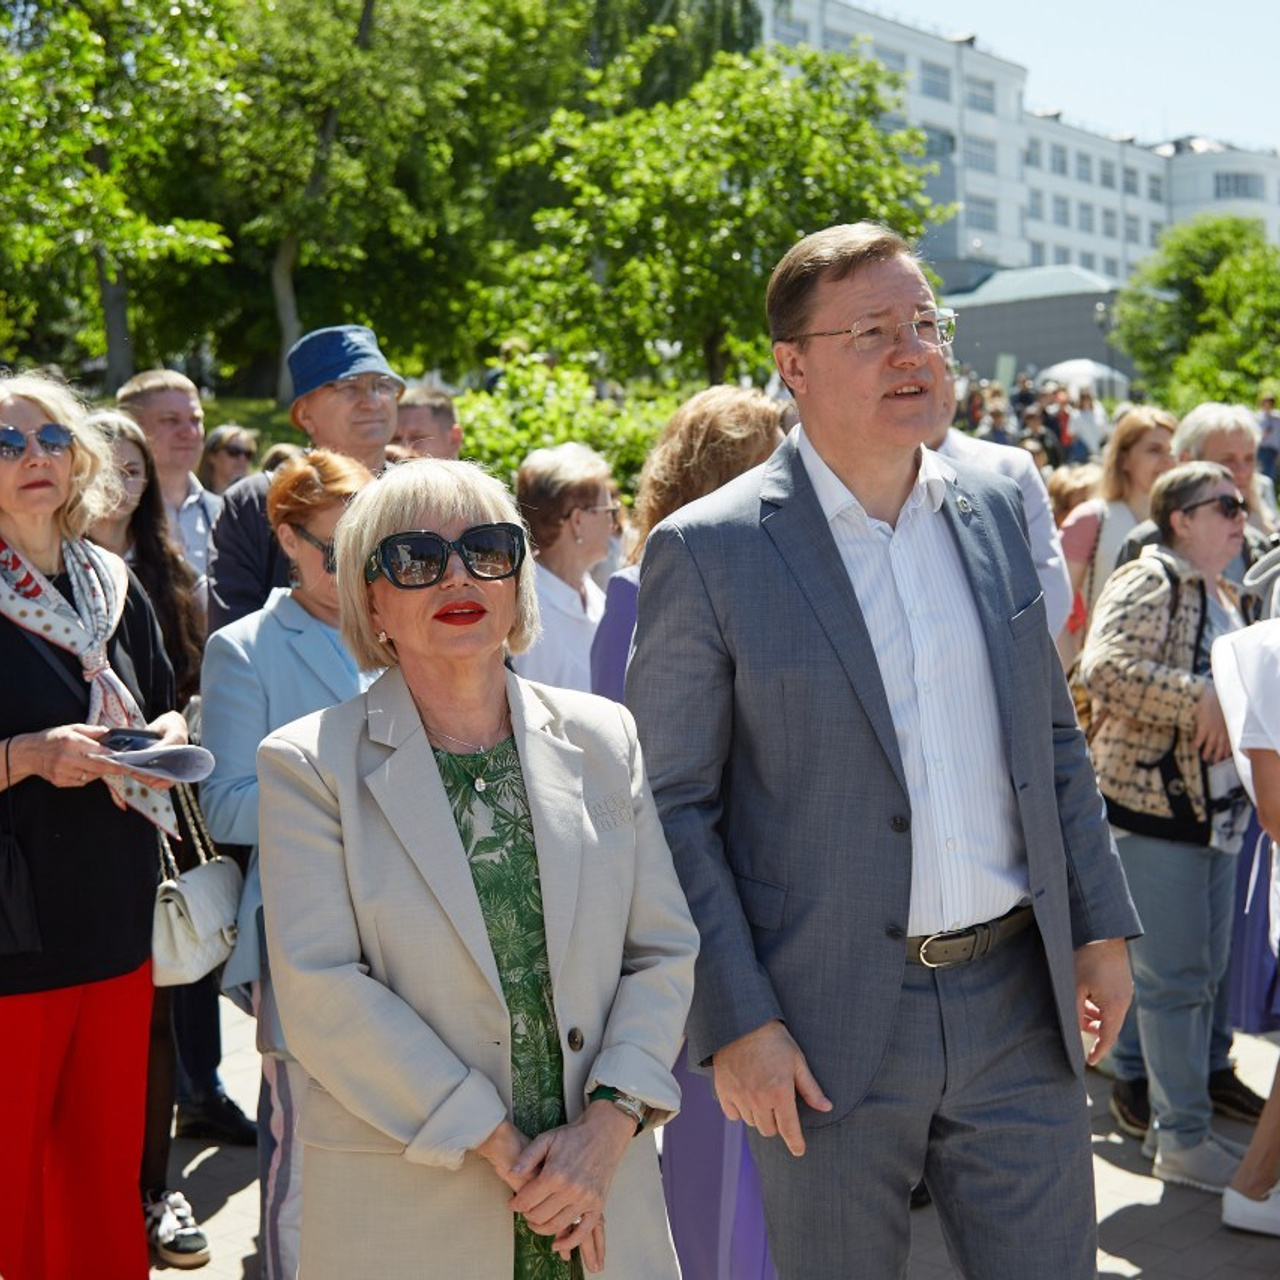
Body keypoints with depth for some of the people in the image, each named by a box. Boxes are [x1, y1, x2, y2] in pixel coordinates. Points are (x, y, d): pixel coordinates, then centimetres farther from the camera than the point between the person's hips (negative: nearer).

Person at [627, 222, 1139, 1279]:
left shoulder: (993, 508, 6)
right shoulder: (709, 551, -11)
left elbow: (1053, 733, 14)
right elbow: (670, 803, -9)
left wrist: (1102, 923, 11)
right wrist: (737, 1022, -12)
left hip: (1020, 1003, 4)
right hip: (831, 1026, -4)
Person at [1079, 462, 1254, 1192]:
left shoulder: (1222, 596, 16)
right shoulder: (1148, 584, -13)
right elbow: (1105, 669, -31)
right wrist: (1200, 703, -28)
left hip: (1217, 806, 9)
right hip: (1155, 803, -9)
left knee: (1207, 965, 15)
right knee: (1176, 973, -2)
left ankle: (1137, 1076, 30)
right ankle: (1184, 1139, 7)